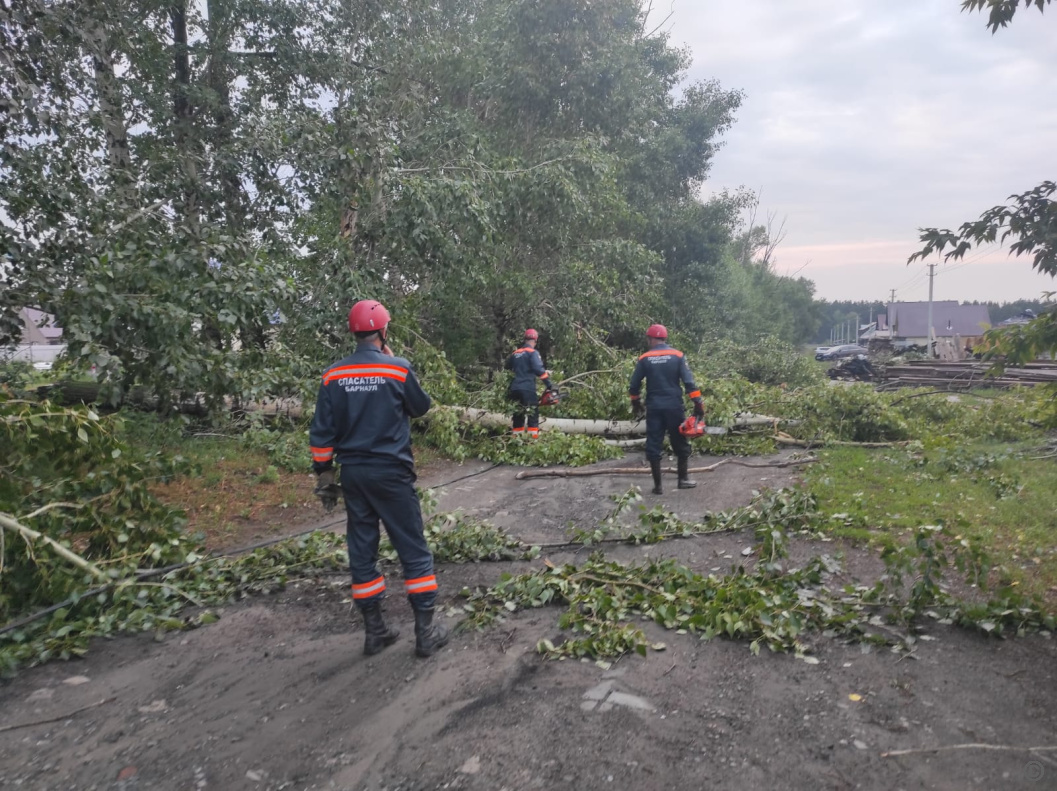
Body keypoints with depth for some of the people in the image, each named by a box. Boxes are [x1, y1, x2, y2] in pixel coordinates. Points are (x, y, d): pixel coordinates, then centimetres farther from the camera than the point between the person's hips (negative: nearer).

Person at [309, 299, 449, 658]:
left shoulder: (334, 375, 0)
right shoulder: (398, 369, -10)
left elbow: (322, 430, 1)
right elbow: (421, 407, 6)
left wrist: (324, 472, 9)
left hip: (353, 474, 4)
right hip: (391, 473, -4)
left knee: (362, 551, 12)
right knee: (414, 550, 5)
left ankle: (374, 631, 21)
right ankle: (425, 631, 8)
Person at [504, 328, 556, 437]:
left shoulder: (515, 353, 15)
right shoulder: (532, 352, -5)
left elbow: (507, 368, 27)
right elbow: (538, 369, -18)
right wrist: (548, 383, -16)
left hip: (515, 388, 7)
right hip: (527, 388, -7)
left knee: (518, 413, 14)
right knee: (533, 412, -6)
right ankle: (533, 436, -15)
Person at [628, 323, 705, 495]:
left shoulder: (644, 359, 0)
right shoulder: (677, 355, -2)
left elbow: (634, 385, 3)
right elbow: (689, 381, -9)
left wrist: (636, 404, 19)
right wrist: (698, 403, -5)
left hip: (654, 408, 0)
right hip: (674, 407, 0)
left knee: (653, 445, 5)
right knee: (681, 444, 15)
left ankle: (657, 485, 6)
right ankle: (683, 479, 20)